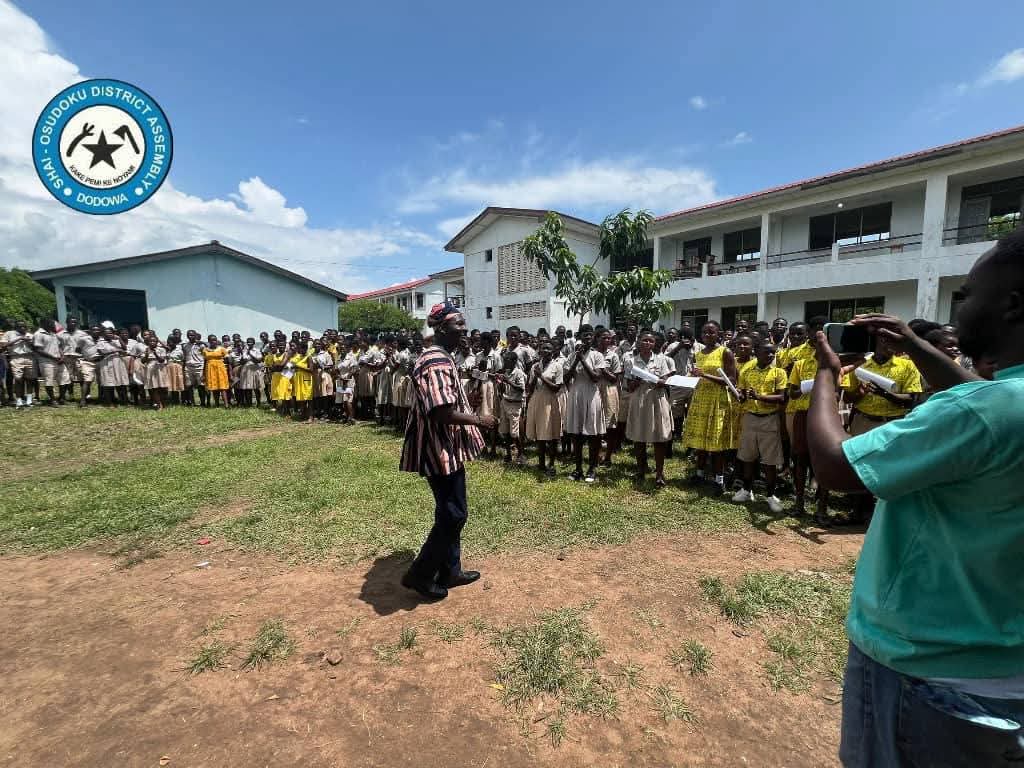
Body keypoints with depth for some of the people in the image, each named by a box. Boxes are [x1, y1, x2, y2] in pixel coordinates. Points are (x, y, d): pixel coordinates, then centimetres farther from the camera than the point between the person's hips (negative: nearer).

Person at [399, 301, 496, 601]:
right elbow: (443, 413, -27)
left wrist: (473, 417, 14)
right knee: (453, 514, 1)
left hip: (447, 448, 11)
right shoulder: (437, 363, -22)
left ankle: (449, 571, 32)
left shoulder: (442, 358, 13)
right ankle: (419, 574, 18)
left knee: (451, 512, 18)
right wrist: (480, 421, -15)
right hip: (440, 450, -11)